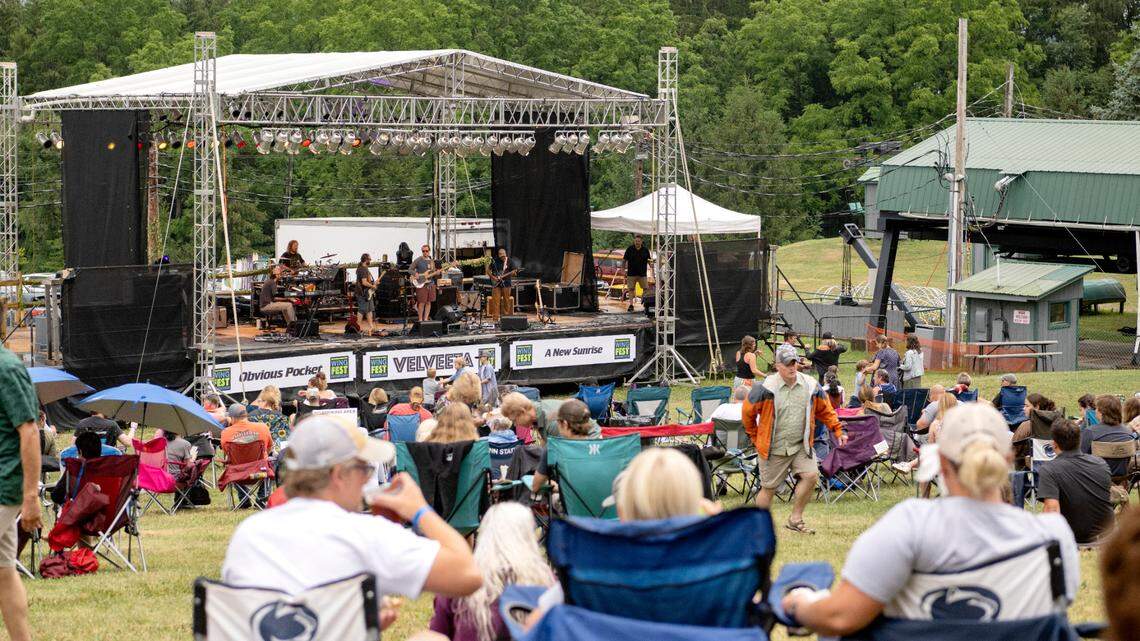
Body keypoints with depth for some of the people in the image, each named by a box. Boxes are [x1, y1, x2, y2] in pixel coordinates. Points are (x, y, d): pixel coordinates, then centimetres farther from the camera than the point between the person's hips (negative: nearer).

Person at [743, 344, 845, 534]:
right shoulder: (766, 388, -12)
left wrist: (838, 431, 8)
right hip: (774, 448, -3)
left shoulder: (810, 385, 0)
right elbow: (748, 412, 0)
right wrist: (756, 438, 8)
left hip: (801, 446, 3)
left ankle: (795, 519, 1)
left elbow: (825, 411, 14)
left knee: (811, 475, -15)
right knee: (768, 488, 3)